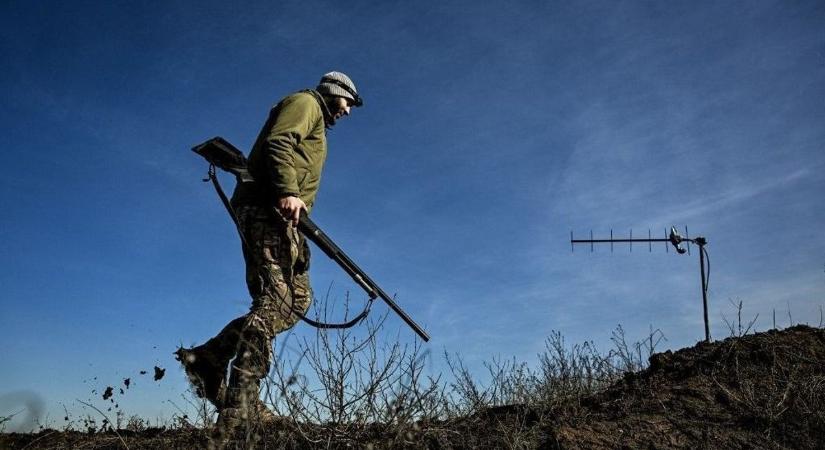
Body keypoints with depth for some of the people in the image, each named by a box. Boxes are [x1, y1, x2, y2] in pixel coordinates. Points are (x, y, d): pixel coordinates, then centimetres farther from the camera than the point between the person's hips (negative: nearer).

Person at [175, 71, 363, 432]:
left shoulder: (315, 123, 35)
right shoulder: (306, 102, 7)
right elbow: (279, 143, -13)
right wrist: (287, 191, -28)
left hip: (272, 212, 10)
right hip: (268, 207, -10)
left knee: (297, 297, 5)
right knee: (276, 300, -18)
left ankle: (209, 358, -2)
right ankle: (239, 409, -24)